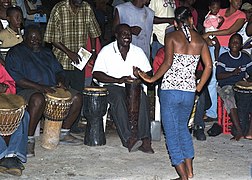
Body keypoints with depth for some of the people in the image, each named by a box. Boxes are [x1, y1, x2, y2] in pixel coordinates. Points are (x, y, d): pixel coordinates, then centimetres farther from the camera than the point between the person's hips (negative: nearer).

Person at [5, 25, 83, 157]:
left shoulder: (46, 53, 22)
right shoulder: (15, 53, 0)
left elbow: (58, 71, 24)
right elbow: (15, 79, -13)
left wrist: (60, 81, -2)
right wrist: (39, 87, -23)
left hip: (52, 88, 7)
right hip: (27, 91, -7)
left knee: (77, 97, -11)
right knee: (38, 99, -42)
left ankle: (64, 133, 0)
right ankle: (29, 139, -30)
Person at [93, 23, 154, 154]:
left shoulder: (138, 51, 12)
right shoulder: (107, 51, 2)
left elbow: (148, 73, 10)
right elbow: (96, 74, -7)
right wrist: (118, 80, -18)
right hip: (111, 86, -2)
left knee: (142, 97, -32)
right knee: (118, 98, -37)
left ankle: (145, 139, -39)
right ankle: (129, 139, -46)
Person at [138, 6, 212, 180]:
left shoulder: (171, 37, -5)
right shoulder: (200, 40, 6)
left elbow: (168, 62, -17)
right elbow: (209, 66, 0)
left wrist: (152, 79, -7)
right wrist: (198, 88, 9)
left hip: (170, 89, -4)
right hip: (189, 92, 4)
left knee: (172, 132, 4)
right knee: (182, 127, 23)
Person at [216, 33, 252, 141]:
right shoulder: (223, 58, -1)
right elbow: (218, 76, -8)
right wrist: (232, 73, -20)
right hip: (225, 86, -4)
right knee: (229, 98, -35)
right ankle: (239, 131, -39)